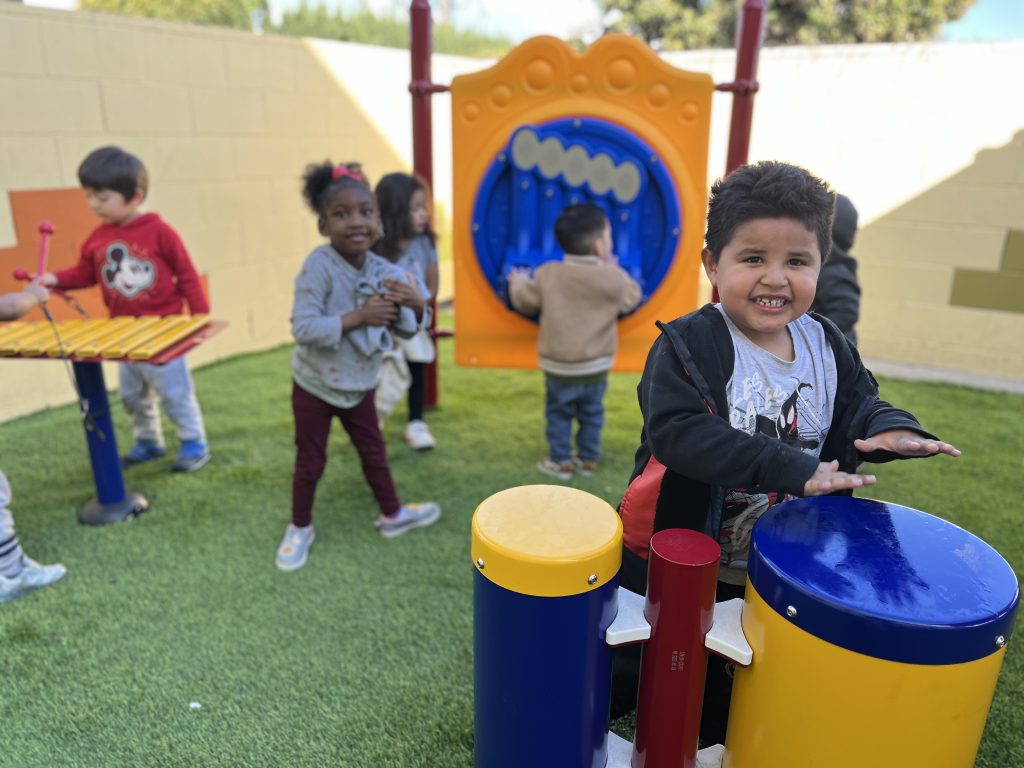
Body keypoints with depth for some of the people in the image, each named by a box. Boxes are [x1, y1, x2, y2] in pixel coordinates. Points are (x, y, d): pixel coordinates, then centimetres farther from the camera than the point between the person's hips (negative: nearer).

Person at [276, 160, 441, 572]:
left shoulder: (384, 271, -10)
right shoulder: (318, 267, -25)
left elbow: (406, 329, -3)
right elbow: (303, 329, -32)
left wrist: (416, 304, -25)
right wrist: (358, 316, -36)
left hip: (359, 385, 5)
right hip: (315, 385, -4)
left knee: (373, 451, 21)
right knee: (310, 462, 11)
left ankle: (392, 514, 41)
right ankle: (300, 528, 33)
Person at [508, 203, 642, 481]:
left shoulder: (547, 274, -9)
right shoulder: (613, 278, -12)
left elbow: (525, 301, 2)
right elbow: (631, 298, 6)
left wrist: (517, 283, 24)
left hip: (559, 367, 0)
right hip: (596, 367, 1)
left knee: (558, 414, 14)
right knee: (591, 414, 18)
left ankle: (561, 461, 19)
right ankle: (588, 459, 27)